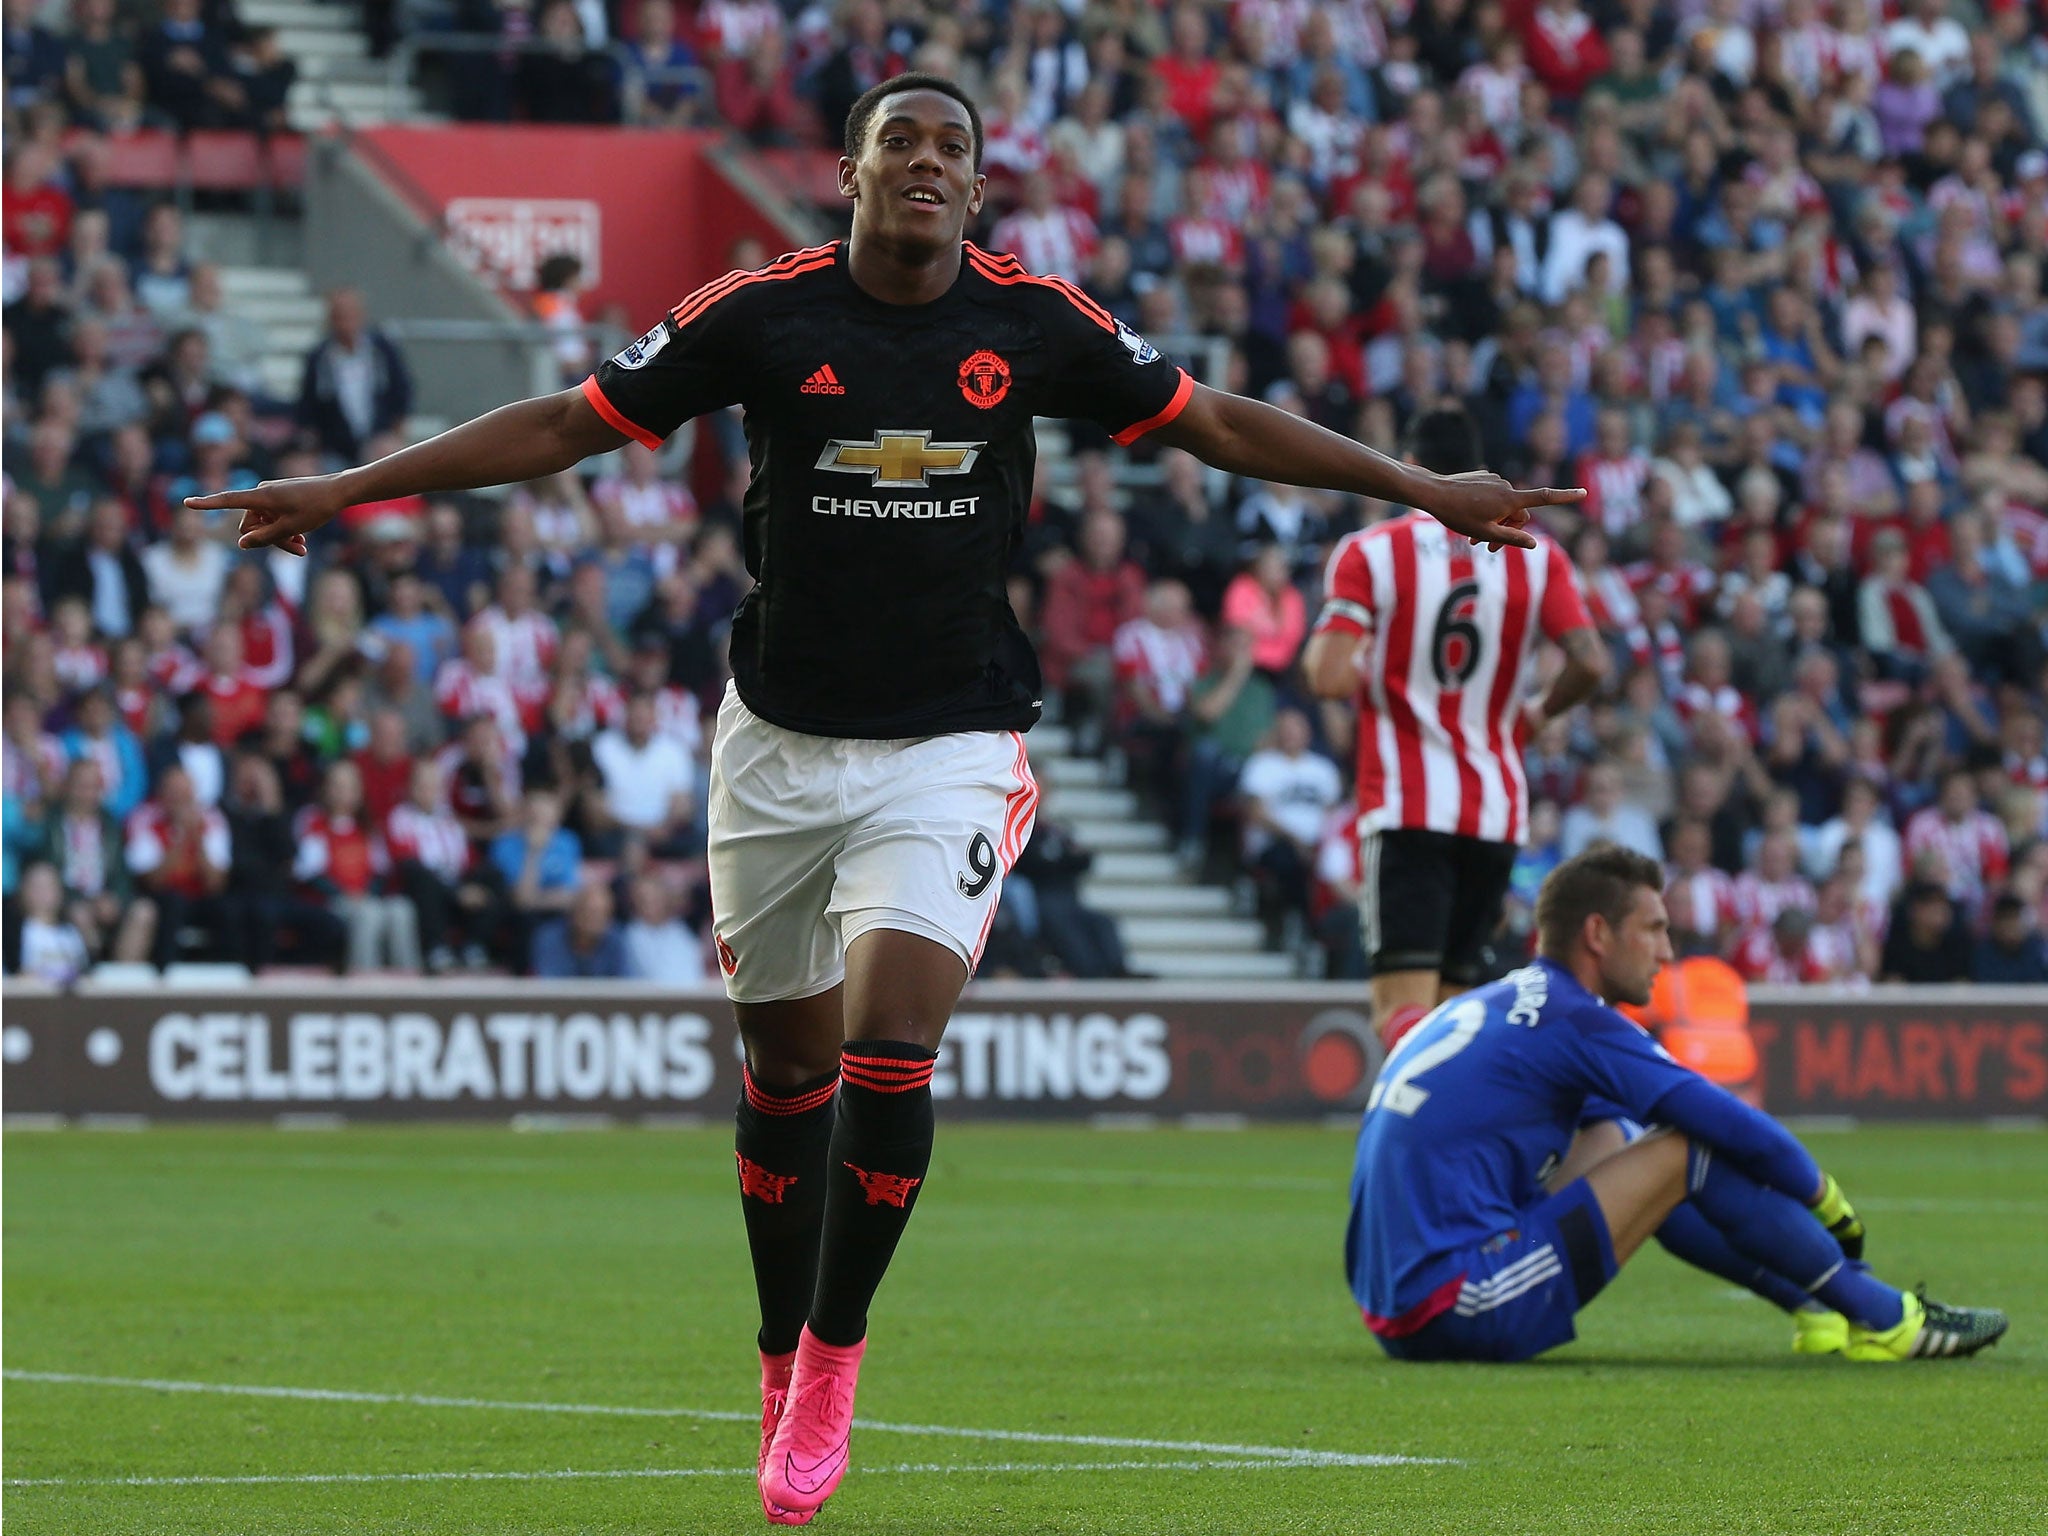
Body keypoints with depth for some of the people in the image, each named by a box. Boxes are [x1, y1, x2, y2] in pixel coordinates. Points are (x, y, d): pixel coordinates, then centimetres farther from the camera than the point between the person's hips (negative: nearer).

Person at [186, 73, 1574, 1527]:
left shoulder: (1036, 322, -2)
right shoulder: (763, 313, -5)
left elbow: (1215, 423, 9)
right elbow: (564, 426, 0)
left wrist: (1426, 488, 9)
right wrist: (344, 491, -2)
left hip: (955, 742, -1)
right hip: (782, 741, 1)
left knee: (889, 1053, -16)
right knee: (787, 1063, 9)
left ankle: (833, 1356, 2)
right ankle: (785, 1372, 27)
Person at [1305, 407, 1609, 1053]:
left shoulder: (1369, 552, -3)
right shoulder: (1536, 558, 5)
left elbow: (1331, 678, -13)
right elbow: (1592, 664, -5)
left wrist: (1319, 653, 10)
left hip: (1405, 810, -4)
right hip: (1497, 812, 4)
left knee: (1403, 1010, -12)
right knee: (1450, 1004, 15)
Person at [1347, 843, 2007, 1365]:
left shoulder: (1492, 1008, 20)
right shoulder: (1573, 1020, -8)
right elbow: (1741, 1132, -8)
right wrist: (1827, 1201, 11)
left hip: (1397, 1316, 10)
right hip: (1464, 1315, -10)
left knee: (1614, 1135, 24)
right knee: (1690, 1150, -3)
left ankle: (1815, 1307, 24)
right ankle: (1888, 1322, 6)